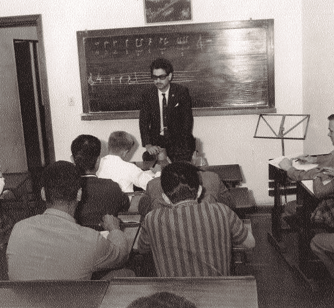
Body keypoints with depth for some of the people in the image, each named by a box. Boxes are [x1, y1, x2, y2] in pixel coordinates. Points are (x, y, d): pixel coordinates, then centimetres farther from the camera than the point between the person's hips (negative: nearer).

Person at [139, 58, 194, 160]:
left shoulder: (181, 92, -2)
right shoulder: (147, 95, 2)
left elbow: (187, 119, -3)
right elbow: (143, 122, -4)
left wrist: (184, 144, -15)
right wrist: (148, 145, -20)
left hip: (177, 140, -1)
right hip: (156, 142, 2)